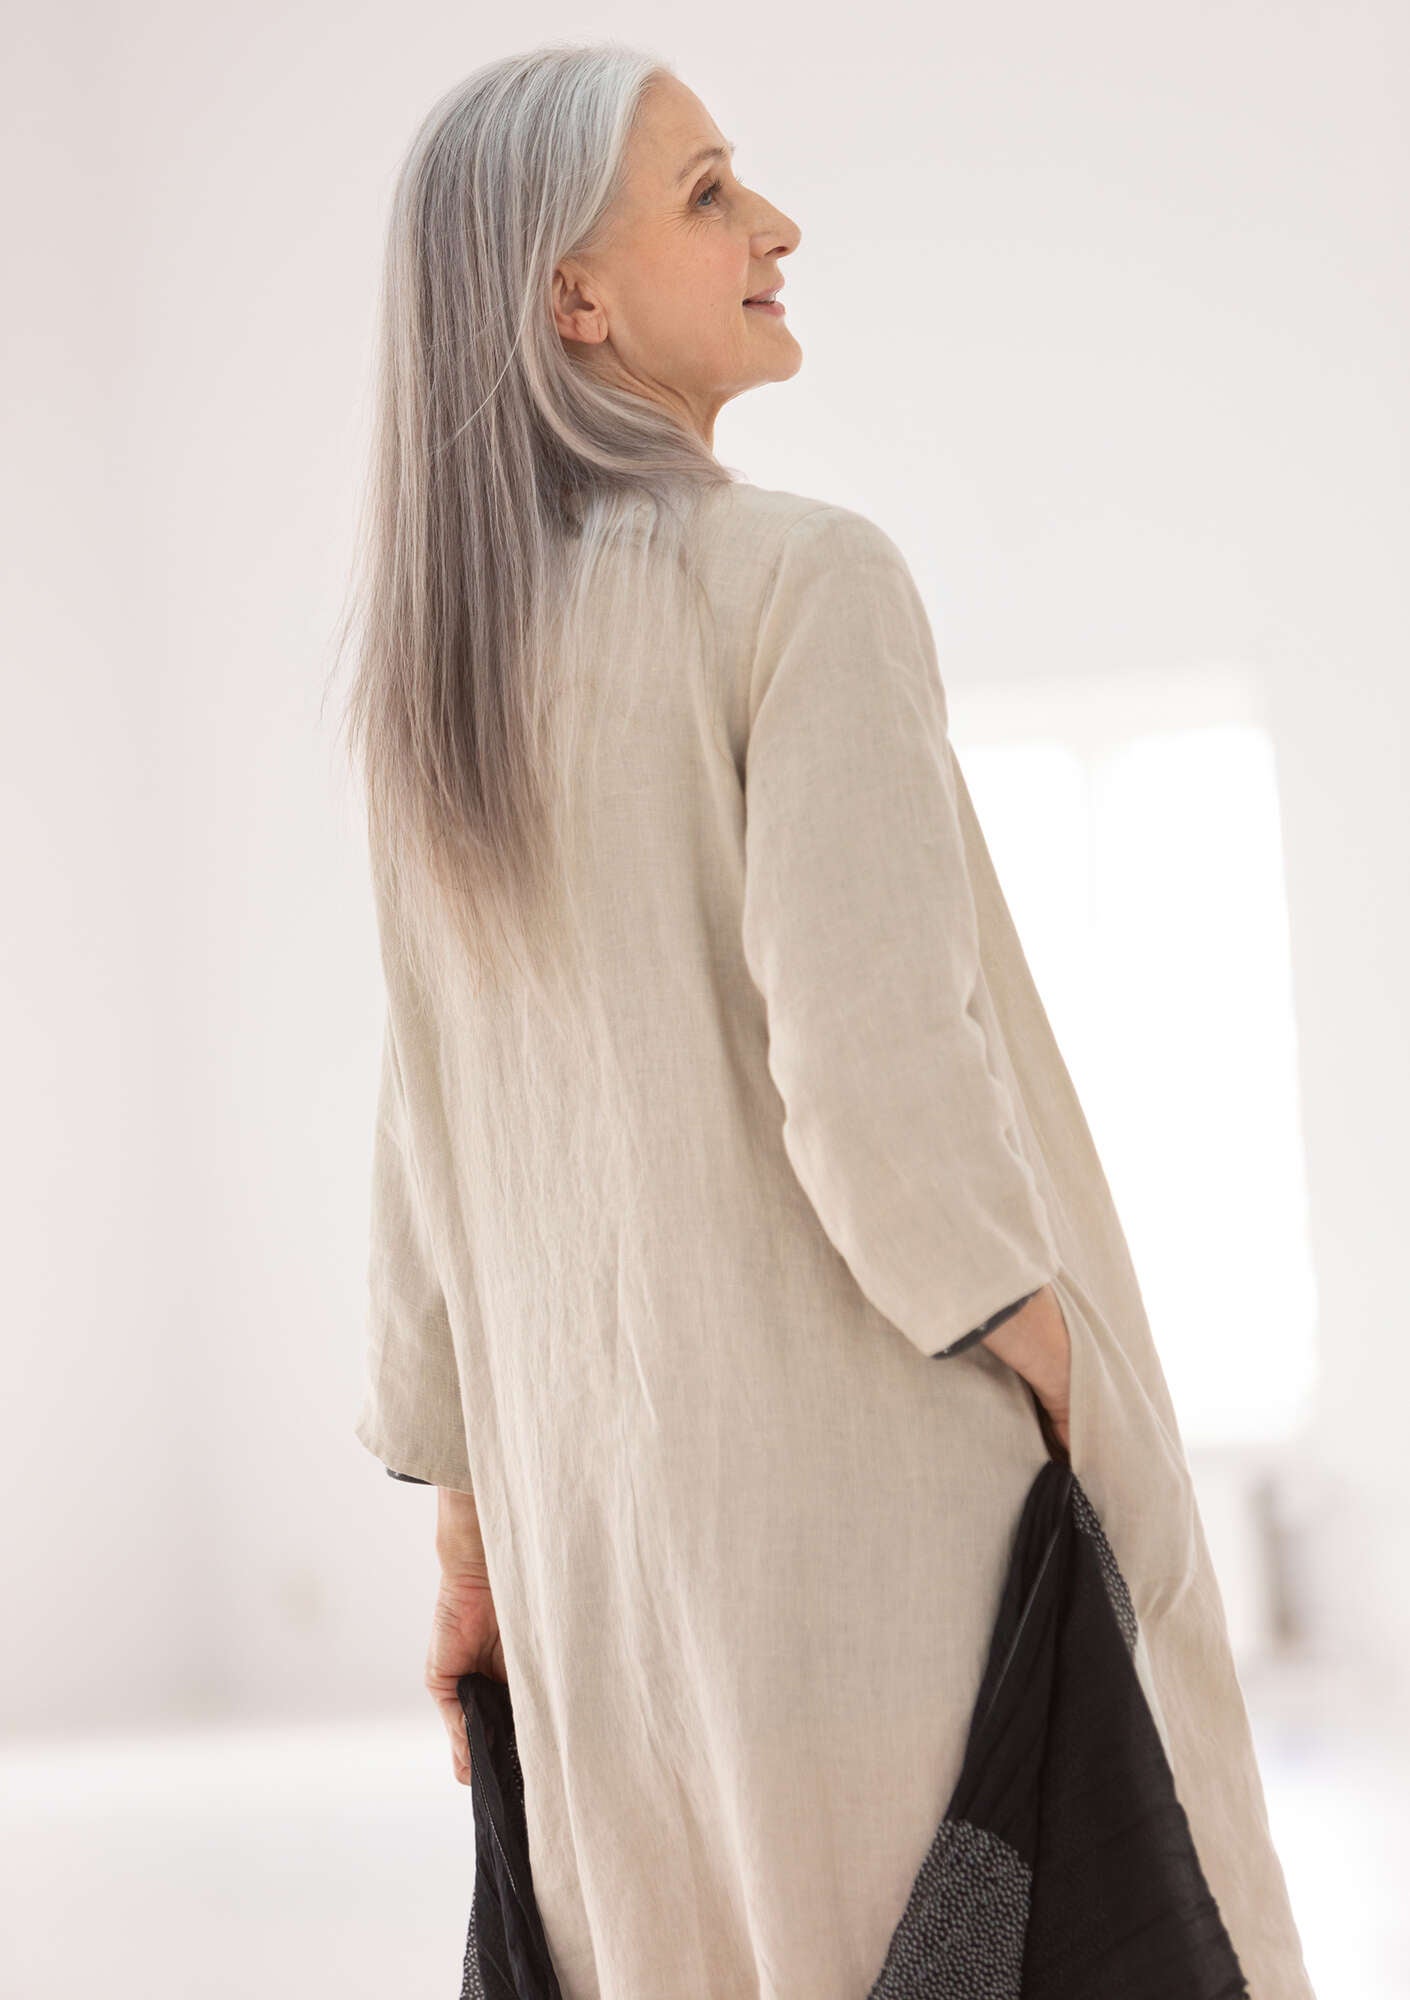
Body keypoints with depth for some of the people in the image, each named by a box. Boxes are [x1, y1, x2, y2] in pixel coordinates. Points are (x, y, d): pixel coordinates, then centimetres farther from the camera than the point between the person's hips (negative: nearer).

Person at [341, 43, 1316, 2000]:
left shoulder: (434, 682, 10)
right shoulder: (805, 575, -12)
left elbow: (432, 1129, 13)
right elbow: (878, 1070, -21)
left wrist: (473, 1526, 18)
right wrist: (1085, 1436, -13)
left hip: (612, 1511, 8)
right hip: (883, 1474, -7)